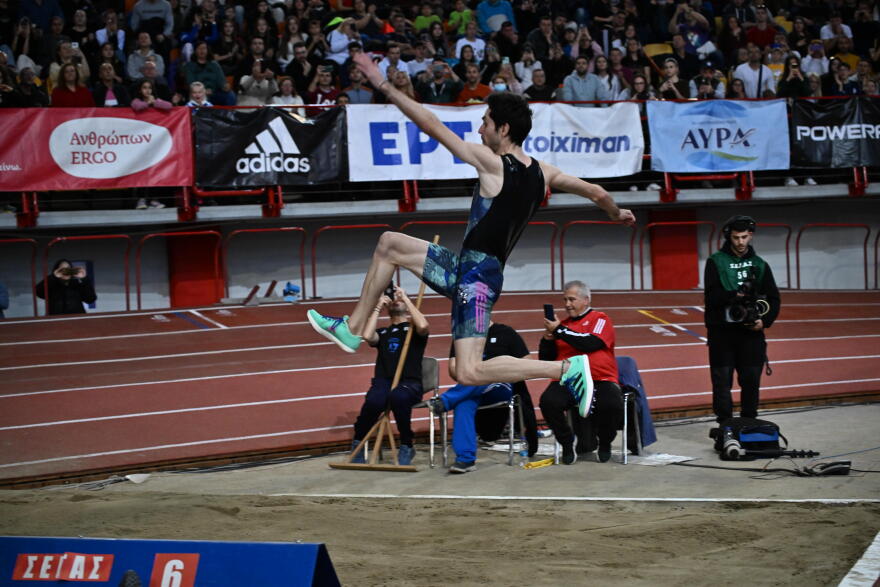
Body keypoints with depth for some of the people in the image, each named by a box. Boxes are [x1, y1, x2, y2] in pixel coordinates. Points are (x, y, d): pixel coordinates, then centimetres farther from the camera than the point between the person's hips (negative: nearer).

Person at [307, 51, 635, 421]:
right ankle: (353, 329, 21)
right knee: (390, 244, 17)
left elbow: (431, 125, -15)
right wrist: (617, 214, 39)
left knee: (469, 373, -15)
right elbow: (597, 193, 16)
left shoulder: (491, 162, -15)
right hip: (481, 270, 9)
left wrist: (383, 86, -9)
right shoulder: (542, 172, 5)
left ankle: (568, 368, -15)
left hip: (476, 275, -9)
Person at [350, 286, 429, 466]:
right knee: (374, 401, -36)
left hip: (409, 384, -2)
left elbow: (423, 326, -7)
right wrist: (377, 307, 10)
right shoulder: (382, 333, 26)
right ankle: (358, 444, -13)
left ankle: (406, 447, -21)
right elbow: (367, 336, 2)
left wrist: (405, 297, 1)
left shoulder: (413, 329, 19)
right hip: (383, 382, 2)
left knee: (398, 397, -41)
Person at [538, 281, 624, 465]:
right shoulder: (562, 325, 19)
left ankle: (605, 442, 2)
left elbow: (590, 343, -11)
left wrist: (559, 331, -8)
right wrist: (548, 337, 0)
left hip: (600, 380, -2)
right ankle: (568, 442, -4)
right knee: (548, 402, -31)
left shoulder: (599, 319, 9)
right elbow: (545, 360, 18)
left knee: (613, 406, -33)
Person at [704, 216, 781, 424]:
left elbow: (773, 299, 10)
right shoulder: (716, 262, 1)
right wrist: (735, 295, -24)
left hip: (750, 331, 2)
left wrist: (765, 321, -7)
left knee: (751, 381, 4)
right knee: (722, 381, -2)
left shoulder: (759, 265, 11)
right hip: (721, 331, -2)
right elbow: (711, 296, -9)